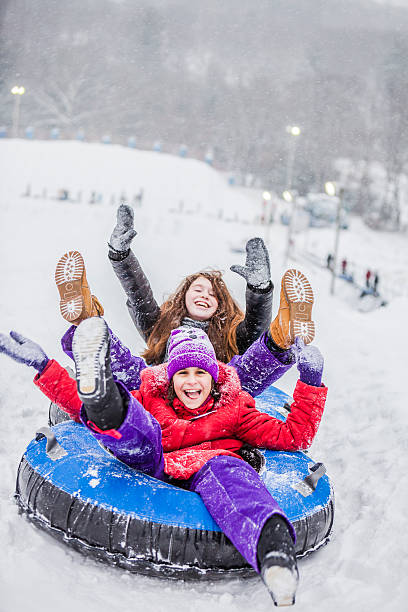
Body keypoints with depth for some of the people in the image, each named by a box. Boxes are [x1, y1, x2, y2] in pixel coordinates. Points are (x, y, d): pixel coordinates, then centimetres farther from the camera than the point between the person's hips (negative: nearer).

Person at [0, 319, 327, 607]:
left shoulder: (234, 407, 22)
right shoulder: (150, 399, 22)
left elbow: (294, 436, 18)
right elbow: (79, 405, 21)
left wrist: (310, 381, 10)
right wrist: (43, 366, 13)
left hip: (205, 479, -2)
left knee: (222, 467, -38)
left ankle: (272, 542, -71)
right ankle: (99, 391, -62)